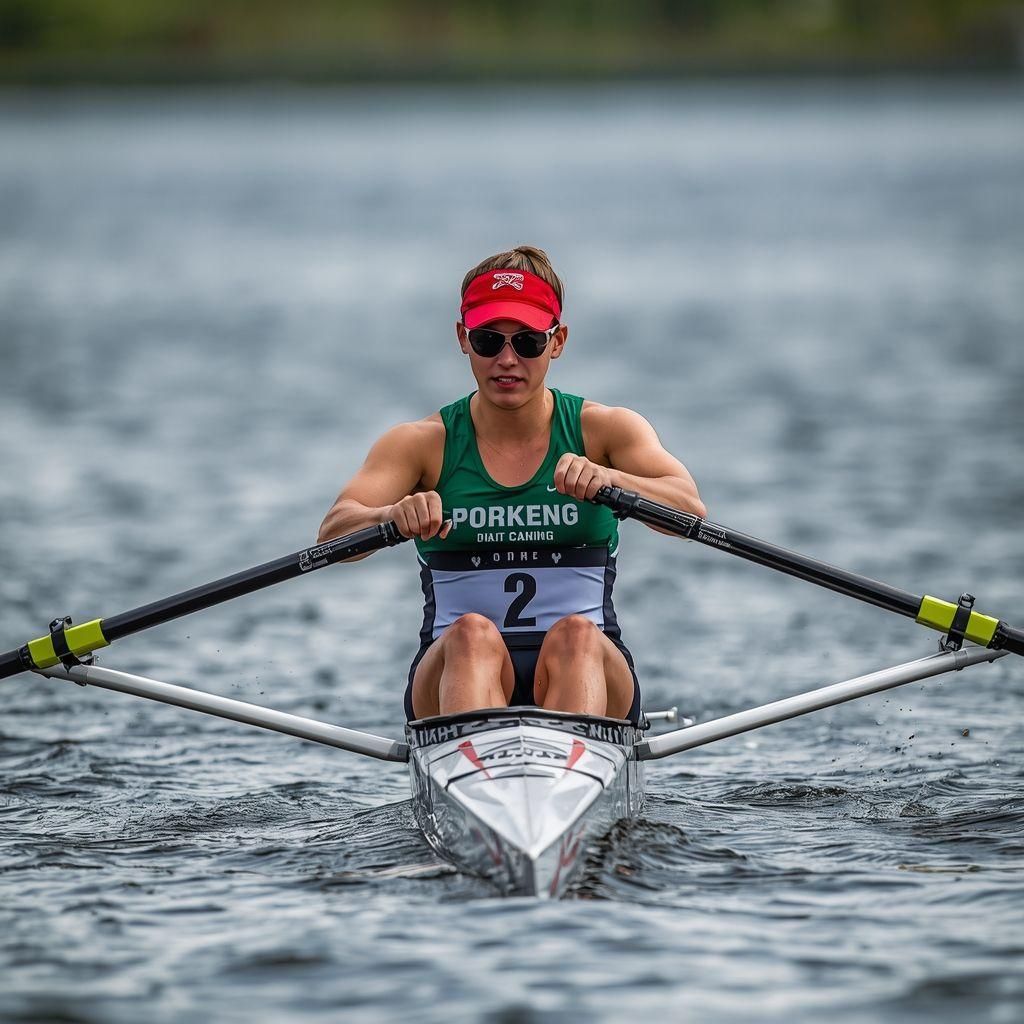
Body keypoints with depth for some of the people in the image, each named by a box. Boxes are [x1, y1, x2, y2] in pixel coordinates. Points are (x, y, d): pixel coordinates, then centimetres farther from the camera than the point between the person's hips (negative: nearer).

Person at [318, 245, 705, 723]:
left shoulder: (604, 429, 7)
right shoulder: (423, 444, 7)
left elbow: (689, 509, -11)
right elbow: (333, 534, -9)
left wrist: (607, 479, -32)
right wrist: (394, 516, -33)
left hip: (586, 675, 0)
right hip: (456, 672, 0)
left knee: (576, 635, -32)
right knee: (472, 634, -32)